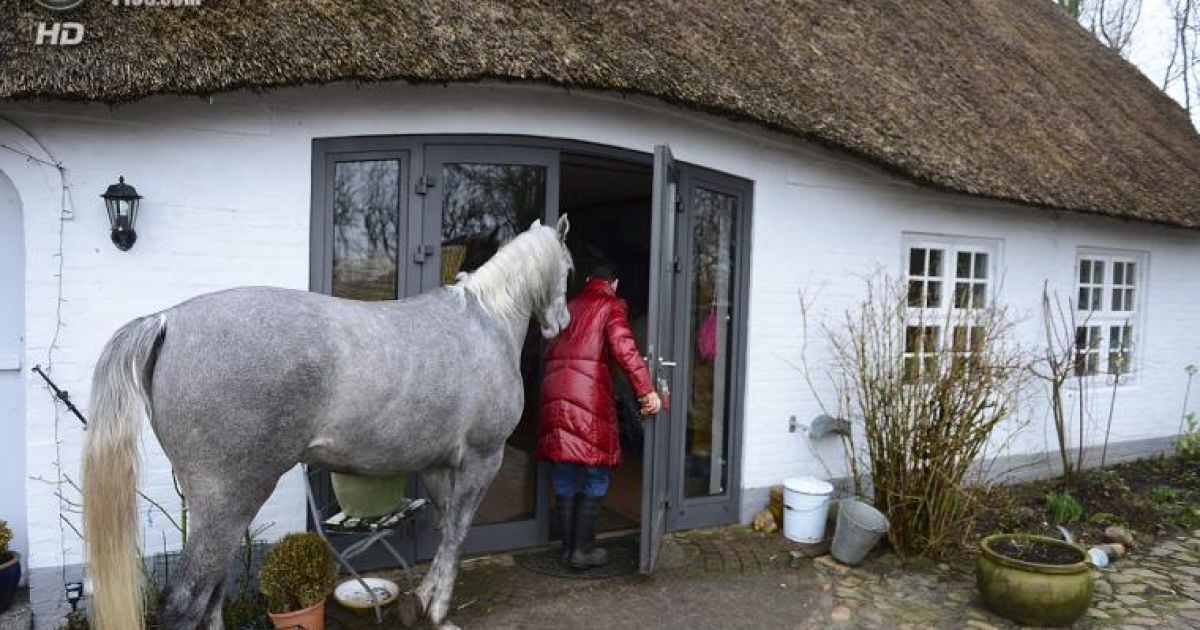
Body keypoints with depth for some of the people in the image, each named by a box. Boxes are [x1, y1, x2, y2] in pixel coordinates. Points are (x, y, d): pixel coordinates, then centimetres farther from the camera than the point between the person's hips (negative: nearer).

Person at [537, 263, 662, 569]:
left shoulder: (568, 306, 19)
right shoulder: (610, 306, 2)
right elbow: (624, 348, -13)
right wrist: (646, 390, -17)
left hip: (555, 394, 6)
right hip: (588, 397, -6)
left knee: (565, 478, 12)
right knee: (596, 477, 6)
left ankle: (568, 547, 20)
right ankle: (582, 549, 9)